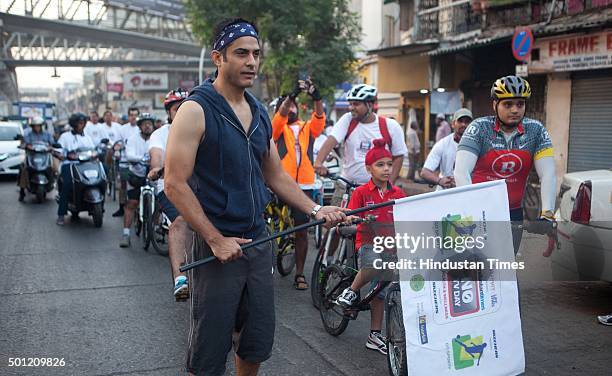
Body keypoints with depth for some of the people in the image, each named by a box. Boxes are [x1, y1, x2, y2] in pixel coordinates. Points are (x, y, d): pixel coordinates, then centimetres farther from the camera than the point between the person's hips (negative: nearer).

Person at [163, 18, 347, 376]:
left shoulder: (260, 113, 10)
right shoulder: (196, 110, -12)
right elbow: (175, 184, -16)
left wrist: (314, 209, 5)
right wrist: (216, 240, -18)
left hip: (259, 242, 7)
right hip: (218, 246, -6)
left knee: (258, 345, 15)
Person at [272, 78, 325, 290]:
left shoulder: (308, 128, 14)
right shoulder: (277, 128, 9)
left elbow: (320, 117, -6)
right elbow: (281, 114, -12)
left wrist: (316, 97, -25)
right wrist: (293, 93, -27)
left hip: (304, 185, 2)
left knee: (302, 230, 5)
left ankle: (300, 274, 12)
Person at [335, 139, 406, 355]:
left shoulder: (398, 194, 7)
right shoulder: (361, 192, -2)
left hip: (390, 246, 4)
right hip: (368, 243, -3)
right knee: (374, 265, -37)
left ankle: (375, 335, 19)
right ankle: (352, 290, -10)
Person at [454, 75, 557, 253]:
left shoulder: (536, 130, -4)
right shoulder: (480, 128, -12)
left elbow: (548, 175, -12)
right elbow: (461, 172, -22)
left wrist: (547, 215, -26)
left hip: (513, 215, 3)